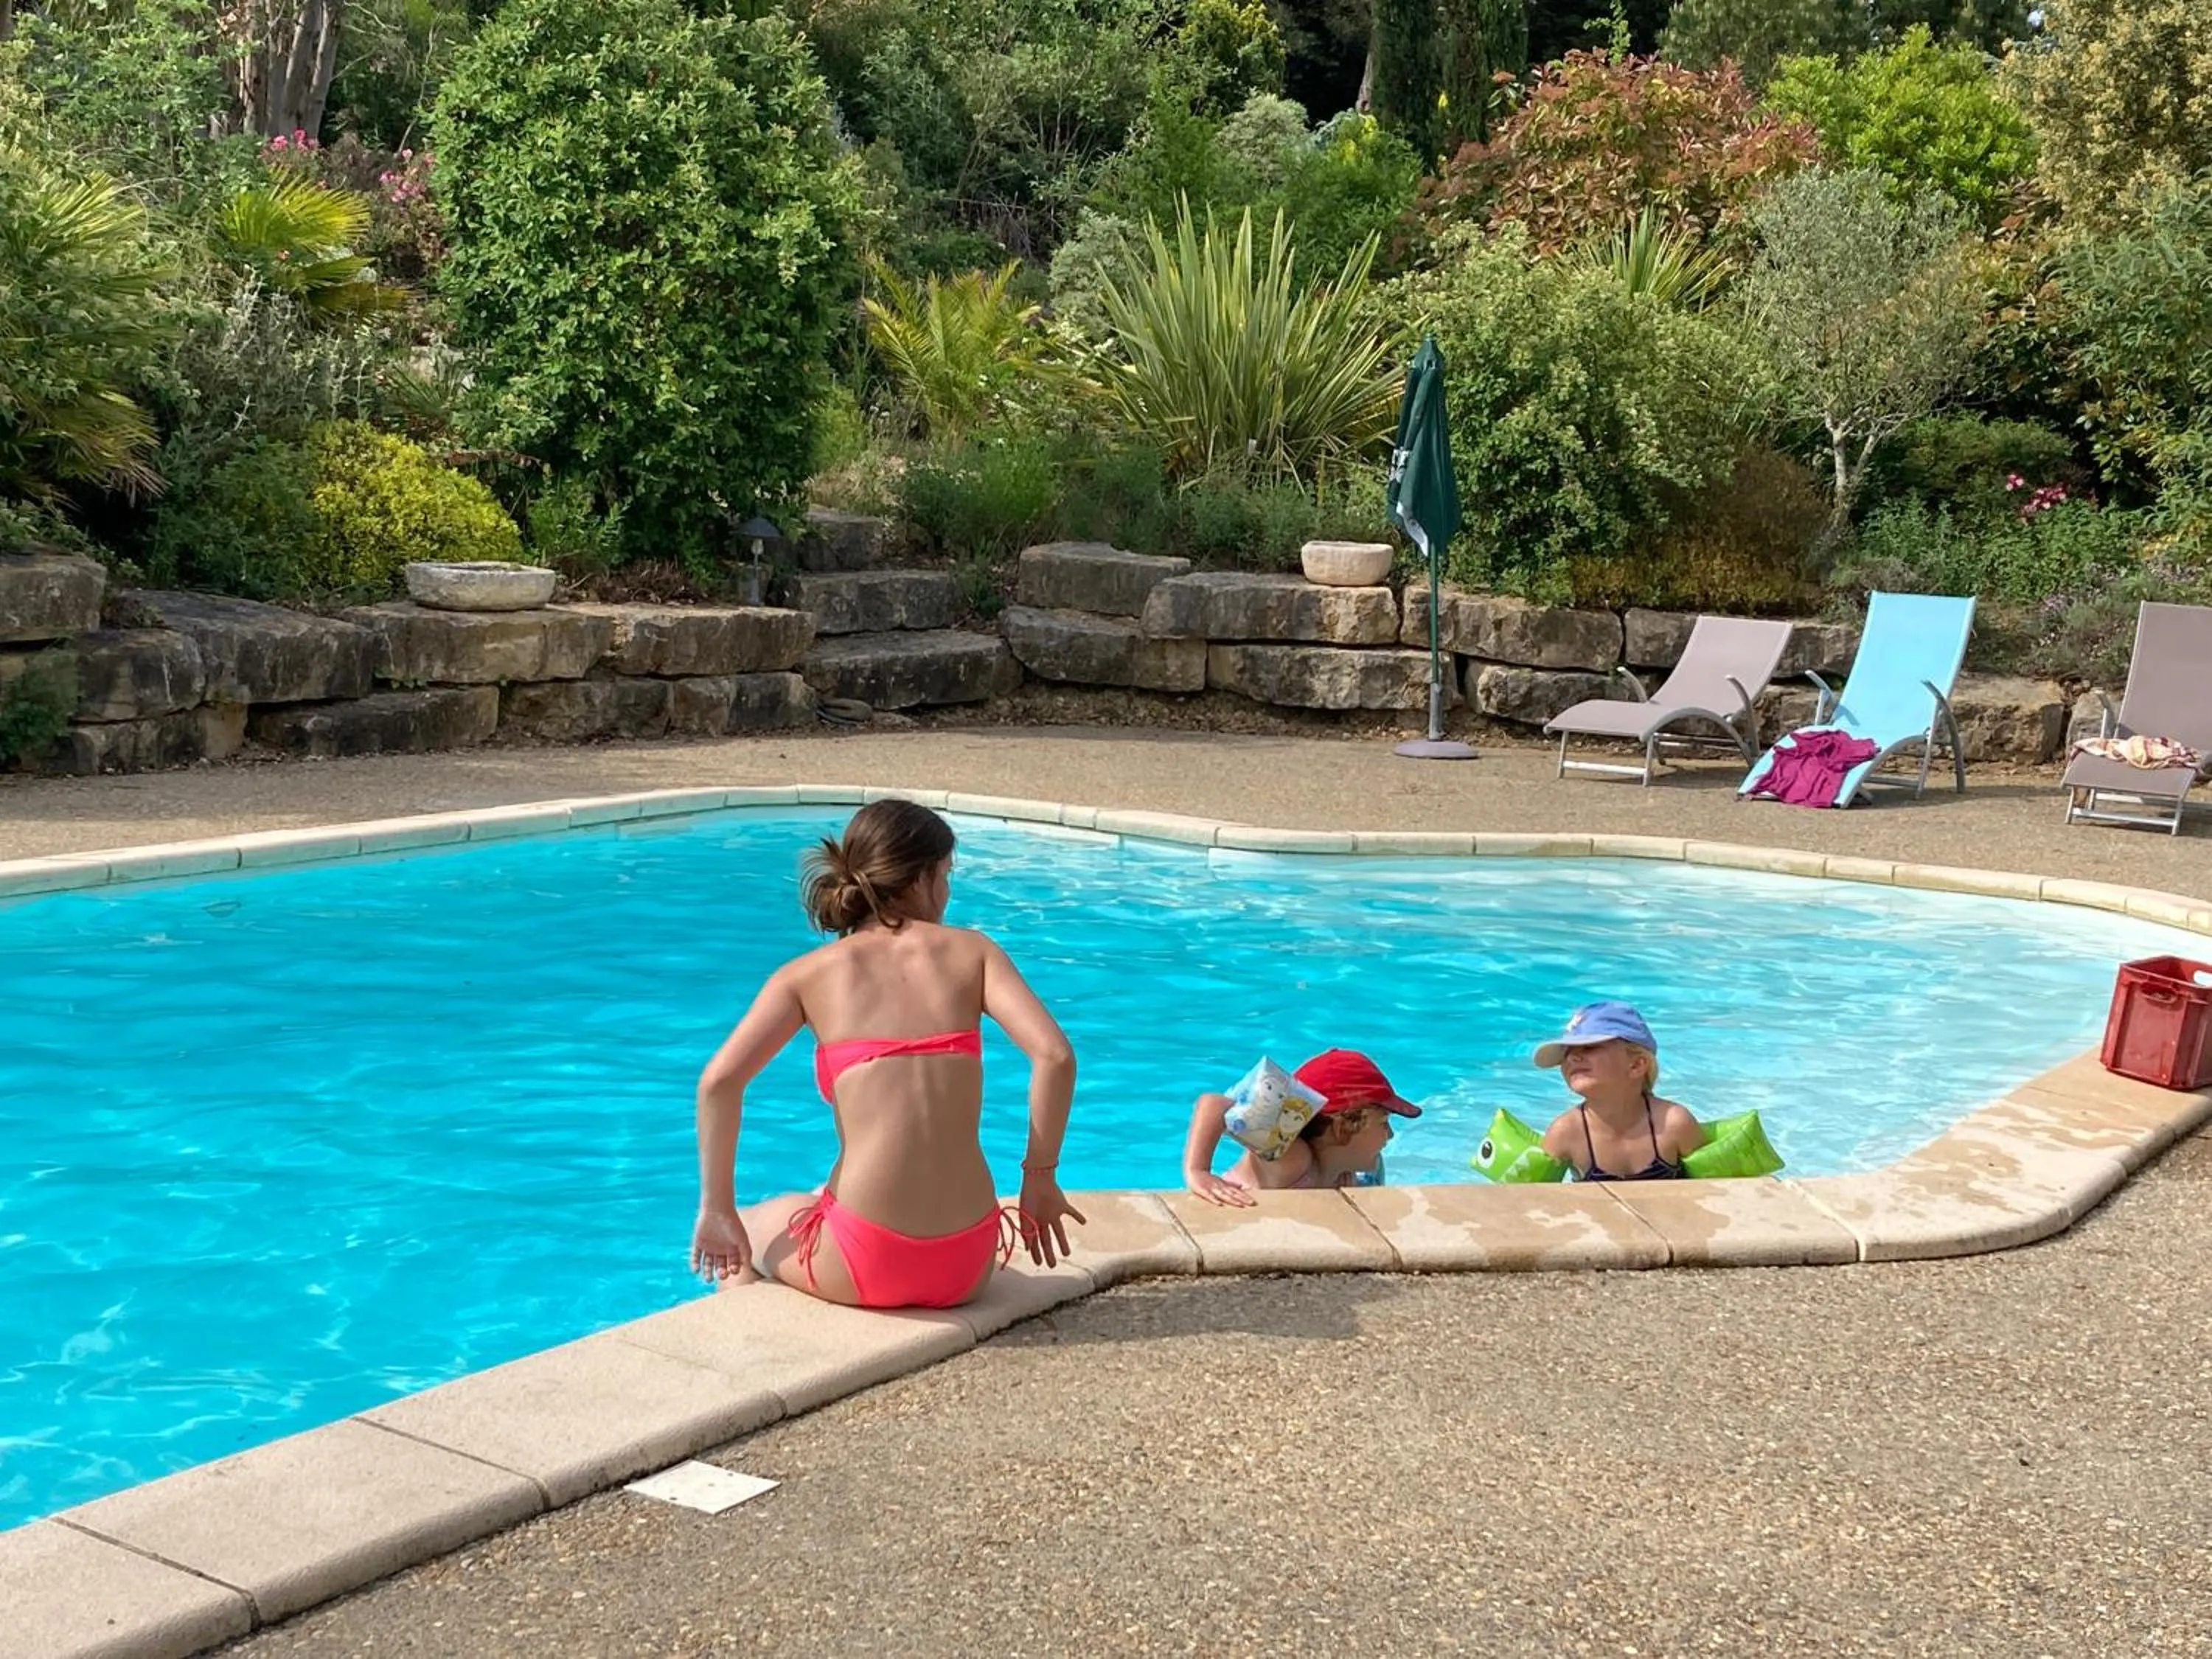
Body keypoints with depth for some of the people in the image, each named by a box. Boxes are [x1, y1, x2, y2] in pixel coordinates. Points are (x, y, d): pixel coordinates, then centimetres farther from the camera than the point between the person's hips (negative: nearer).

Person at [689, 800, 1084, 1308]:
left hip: (863, 1266, -3)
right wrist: (1040, 1178, 4)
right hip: (968, 1265, 3)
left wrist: (716, 1209, 2)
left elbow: (719, 1080, -8)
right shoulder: (971, 951, 6)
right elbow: (1054, 1056, -8)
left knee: (744, 1235, 32)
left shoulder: (809, 973, 4)